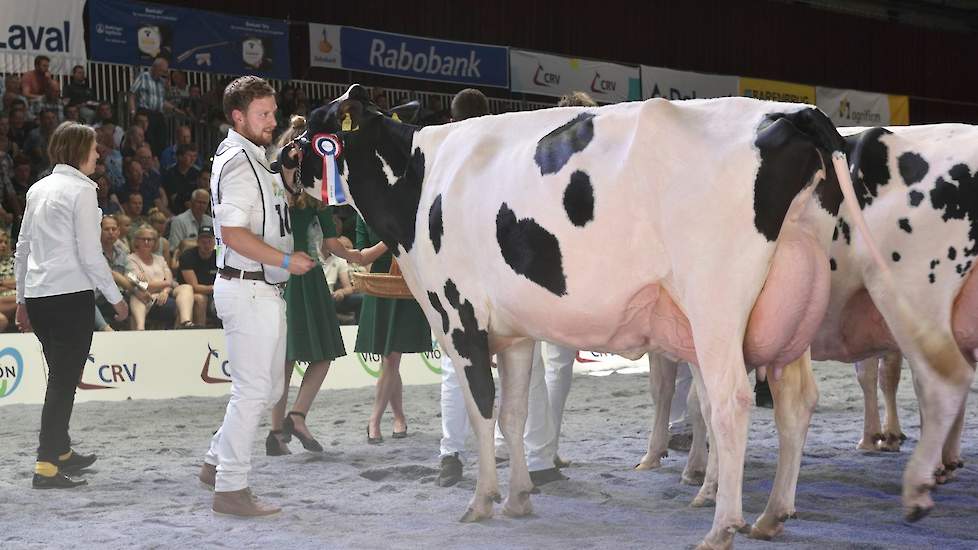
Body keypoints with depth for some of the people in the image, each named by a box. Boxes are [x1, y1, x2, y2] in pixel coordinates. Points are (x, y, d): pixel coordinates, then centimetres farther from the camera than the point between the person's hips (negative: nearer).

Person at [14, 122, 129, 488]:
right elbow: (90, 255, -12)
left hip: (37, 295, 8)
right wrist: (115, 297, -3)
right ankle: (46, 466, -4)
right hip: (71, 294, -8)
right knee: (65, 380, -3)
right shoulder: (80, 190, -9)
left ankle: (61, 451, 33)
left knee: (60, 377, 20)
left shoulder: (38, 189, 12)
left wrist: (22, 298, 23)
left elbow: (22, 249, 16)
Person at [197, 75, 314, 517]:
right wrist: (286, 260, -18)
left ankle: (217, 463, 27)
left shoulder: (254, 159, 19)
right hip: (248, 288, -10)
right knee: (253, 390, -6)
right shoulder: (238, 162, -14)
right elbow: (233, 233, -22)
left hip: (263, 289, 10)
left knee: (269, 388, 17)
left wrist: (288, 174, 19)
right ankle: (231, 489, 1)